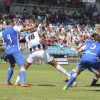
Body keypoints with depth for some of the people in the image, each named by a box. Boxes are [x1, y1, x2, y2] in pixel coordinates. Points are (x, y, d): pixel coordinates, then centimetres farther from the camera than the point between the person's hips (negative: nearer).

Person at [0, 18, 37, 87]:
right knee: (22, 66, -10)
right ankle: (23, 83, -25)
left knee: (12, 65, 27)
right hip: (15, 50, -7)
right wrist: (34, 26, -1)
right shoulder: (14, 28, -3)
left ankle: (7, 81, 27)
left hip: (7, 51, 7)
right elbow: (25, 29, -9)